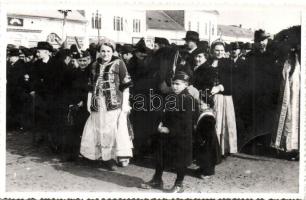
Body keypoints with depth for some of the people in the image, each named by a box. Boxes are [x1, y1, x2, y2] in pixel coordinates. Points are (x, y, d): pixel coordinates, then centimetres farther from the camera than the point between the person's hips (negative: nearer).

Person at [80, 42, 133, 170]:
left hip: (115, 103, -4)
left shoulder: (118, 63, 1)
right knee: (100, 129, 5)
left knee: (117, 127, -7)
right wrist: (89, 102, 11)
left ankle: (122, 155, 3)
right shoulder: (95, 66, 14)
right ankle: (107, 157, 15)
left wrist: (125, 103, -8)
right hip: (98, 104, 4)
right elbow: (91, 87, 17)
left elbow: (125, 84, -2)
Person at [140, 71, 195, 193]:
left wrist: (169, 130, -20)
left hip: (181, 136, -8)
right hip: (167, 134, 8)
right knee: (160, 156, 15)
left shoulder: (188, 99, -16)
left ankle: (179, 185, 22)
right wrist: (162, 123, 1)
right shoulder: (171, 97, 8)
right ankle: (157, 181, 31)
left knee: (180, 160, 6)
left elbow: (185, 122, -20)